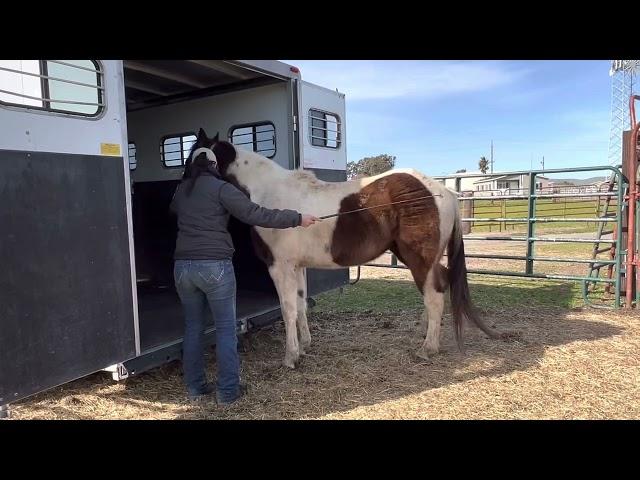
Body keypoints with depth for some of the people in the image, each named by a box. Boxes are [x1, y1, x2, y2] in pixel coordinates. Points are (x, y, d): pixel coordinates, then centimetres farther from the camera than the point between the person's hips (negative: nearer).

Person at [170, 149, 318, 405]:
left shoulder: (181, 190, 13)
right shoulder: (221, 188, -7)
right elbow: (256, 215, -12)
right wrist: (297, 218, -8)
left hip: (183, 266, 6)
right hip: (215, 266, -6)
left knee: (193, 328, 16)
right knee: (226, 329, 5)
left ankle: (195, 387, 24)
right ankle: (227, 391, 11)